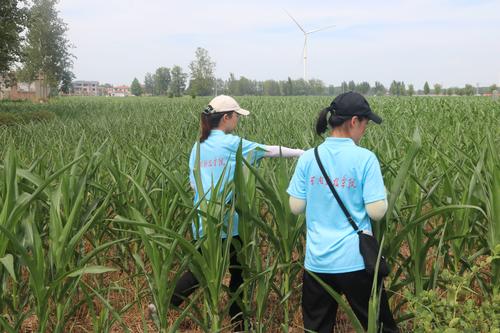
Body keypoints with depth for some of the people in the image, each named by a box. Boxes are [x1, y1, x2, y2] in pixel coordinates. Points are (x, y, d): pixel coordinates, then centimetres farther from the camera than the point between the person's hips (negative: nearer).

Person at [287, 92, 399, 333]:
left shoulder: (308, 158, -3)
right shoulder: (365, 158, -12)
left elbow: (296, 208, 0)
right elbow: (376, 212, -12)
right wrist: (383, 194, 8)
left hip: (317, 261, 3)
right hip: (356, 260, -3)